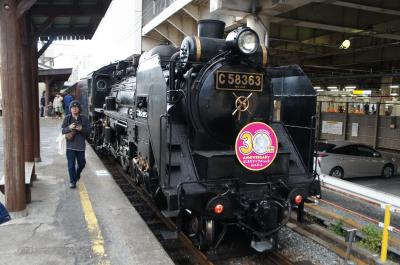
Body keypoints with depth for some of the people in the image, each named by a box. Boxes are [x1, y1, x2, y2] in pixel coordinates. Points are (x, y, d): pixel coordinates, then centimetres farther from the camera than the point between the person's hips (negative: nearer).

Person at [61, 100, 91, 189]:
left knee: (82, 163, 15)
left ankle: (77, 174, 44)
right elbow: (62, 130, 1)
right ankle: (72, 181, 10)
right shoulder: (67, 118, 0)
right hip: (70, 145, -1)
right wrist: (69, 128, -19)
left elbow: (89, 131, -1)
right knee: (71, 164, -1)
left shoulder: (84, 118, -1)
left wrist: (82, 129, -21)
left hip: (81, 145, 1)